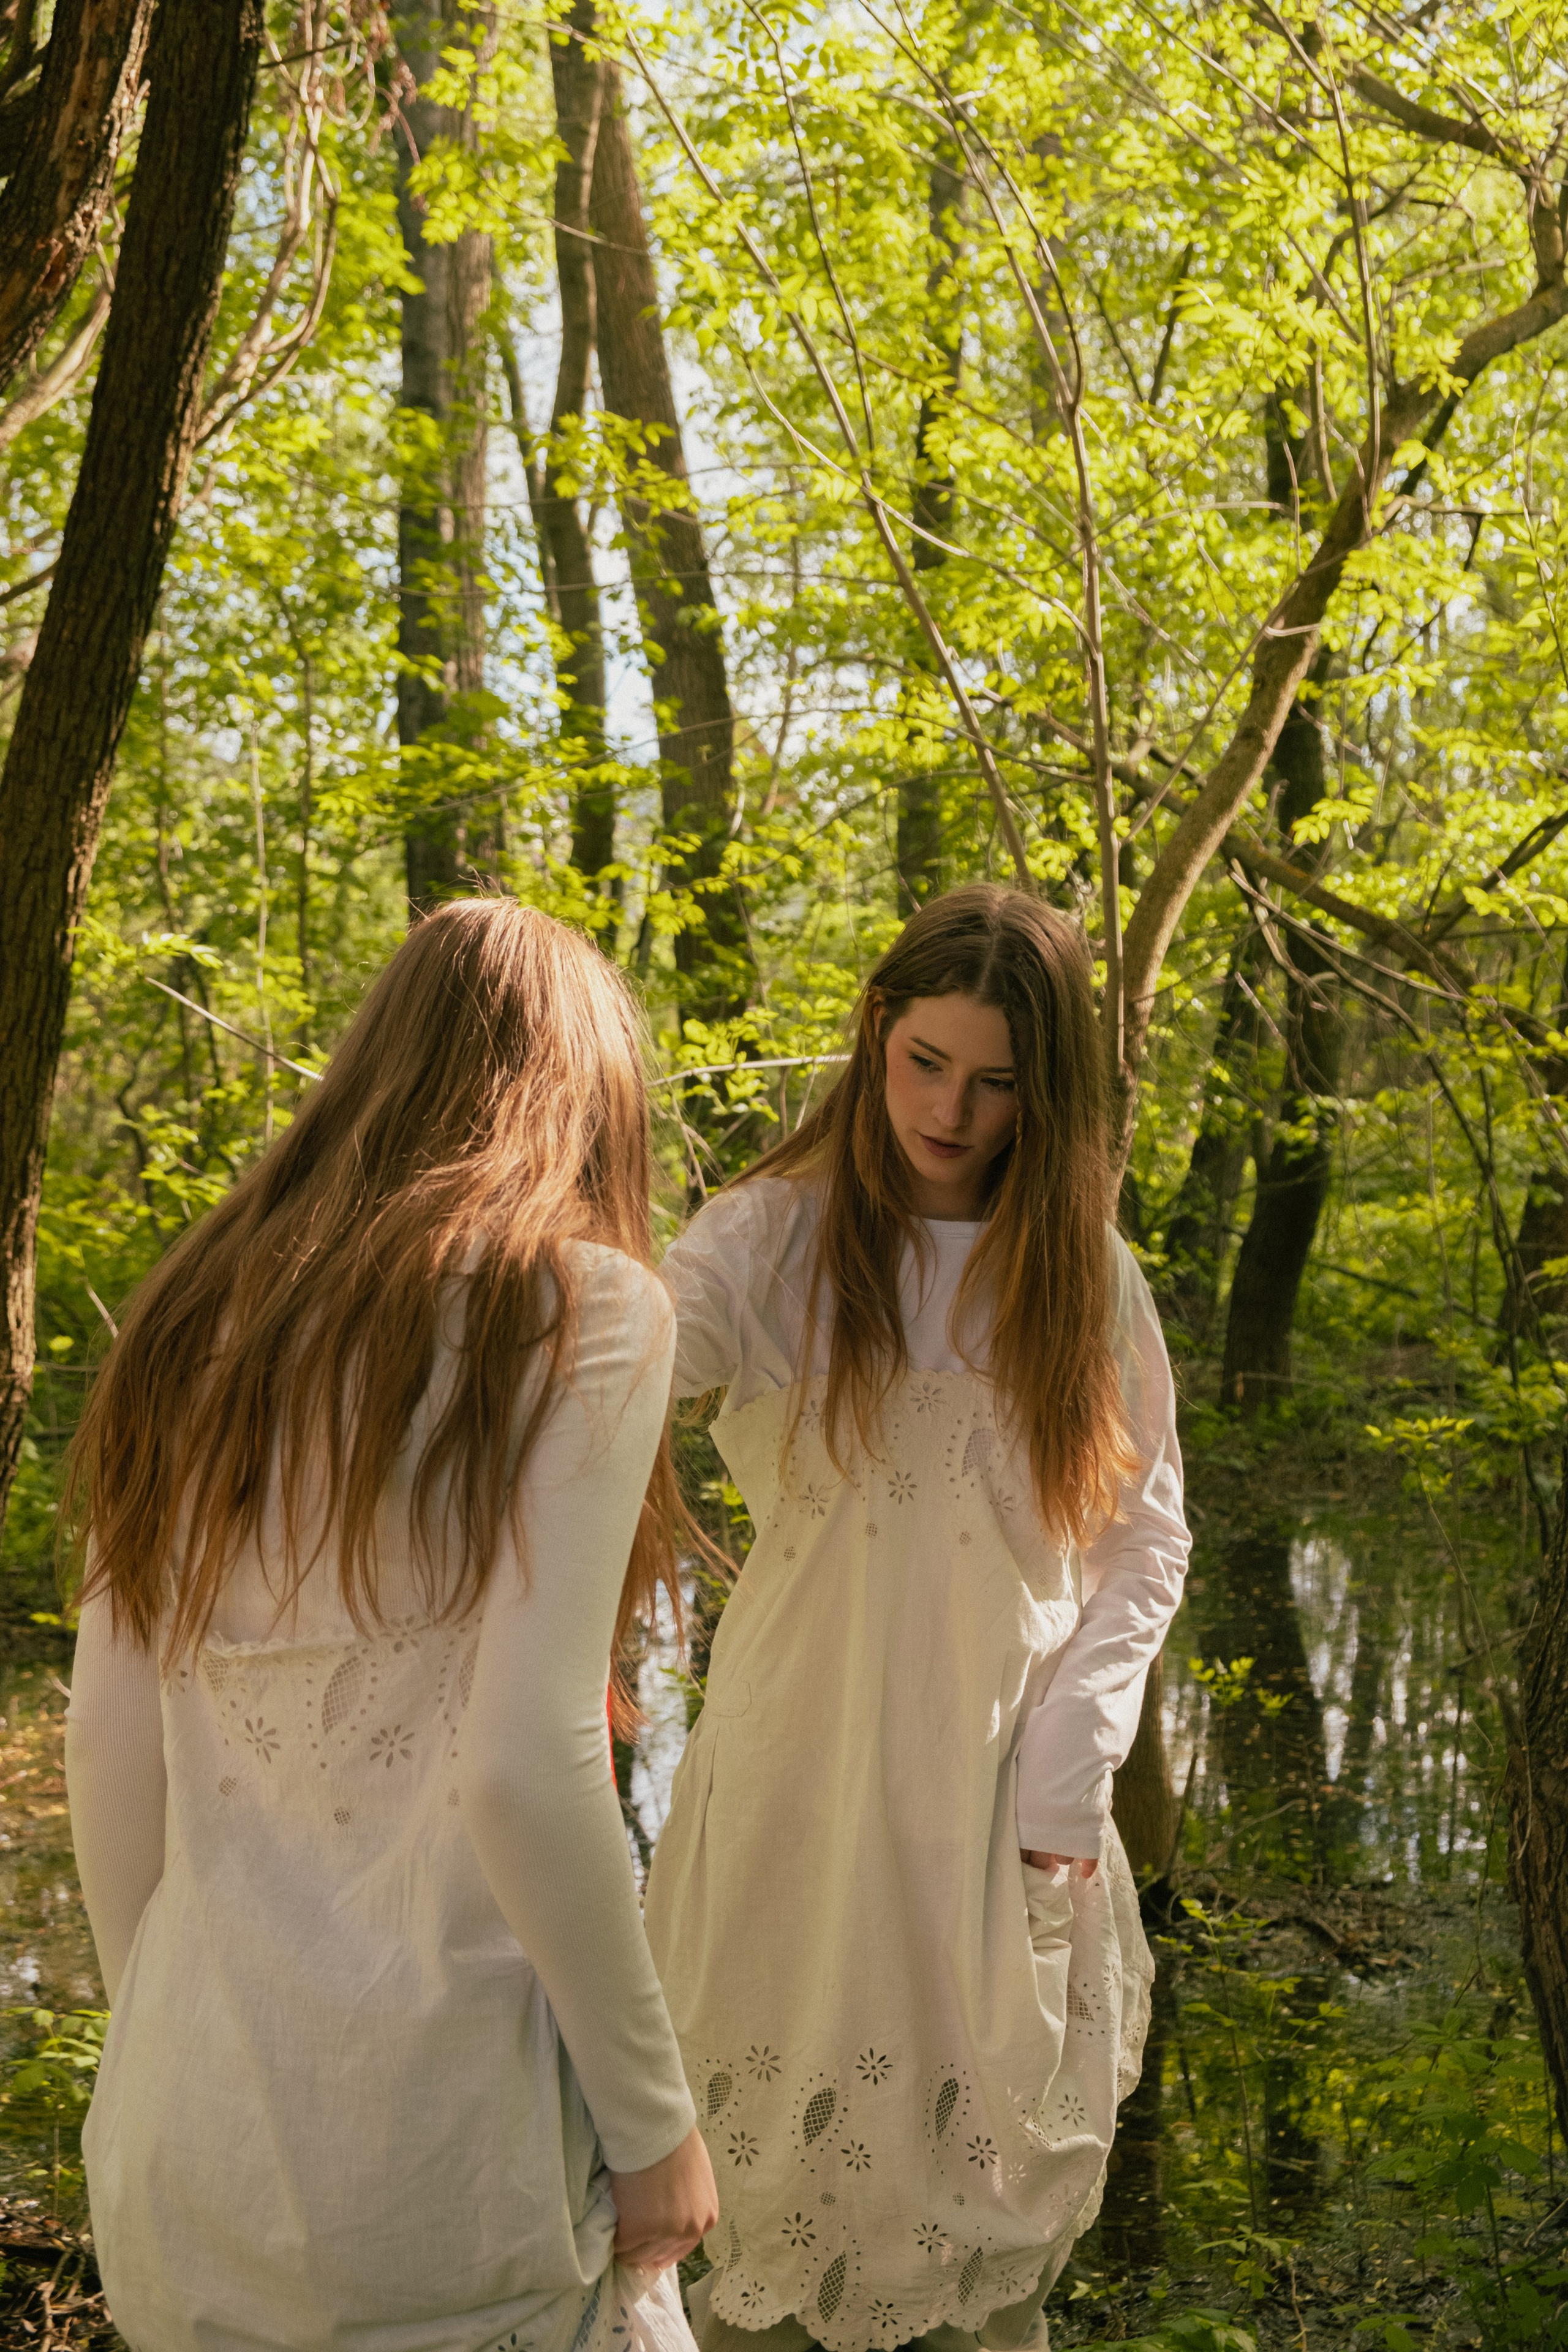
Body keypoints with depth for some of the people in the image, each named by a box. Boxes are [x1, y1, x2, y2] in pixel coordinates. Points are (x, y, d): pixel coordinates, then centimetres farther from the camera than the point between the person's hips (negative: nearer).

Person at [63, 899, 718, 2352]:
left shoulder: (196, 1313, 6)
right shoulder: (577, 1307, -10)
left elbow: (106, 1751, 8)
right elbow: (525, 1768, -17)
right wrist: (653, 2123, -7)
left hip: (181, 2141, 6)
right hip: (434, 2156, -5)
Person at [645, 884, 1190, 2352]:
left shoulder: (1083, 1272, 3)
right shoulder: (773, 1238, -5)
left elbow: (1146, 1539, 6)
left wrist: (1067, 1771, -3)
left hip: (1006, 1799, 2)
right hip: (807, 1785, -2)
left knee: (991, 2163, 11)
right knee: (789, 2160, 7)